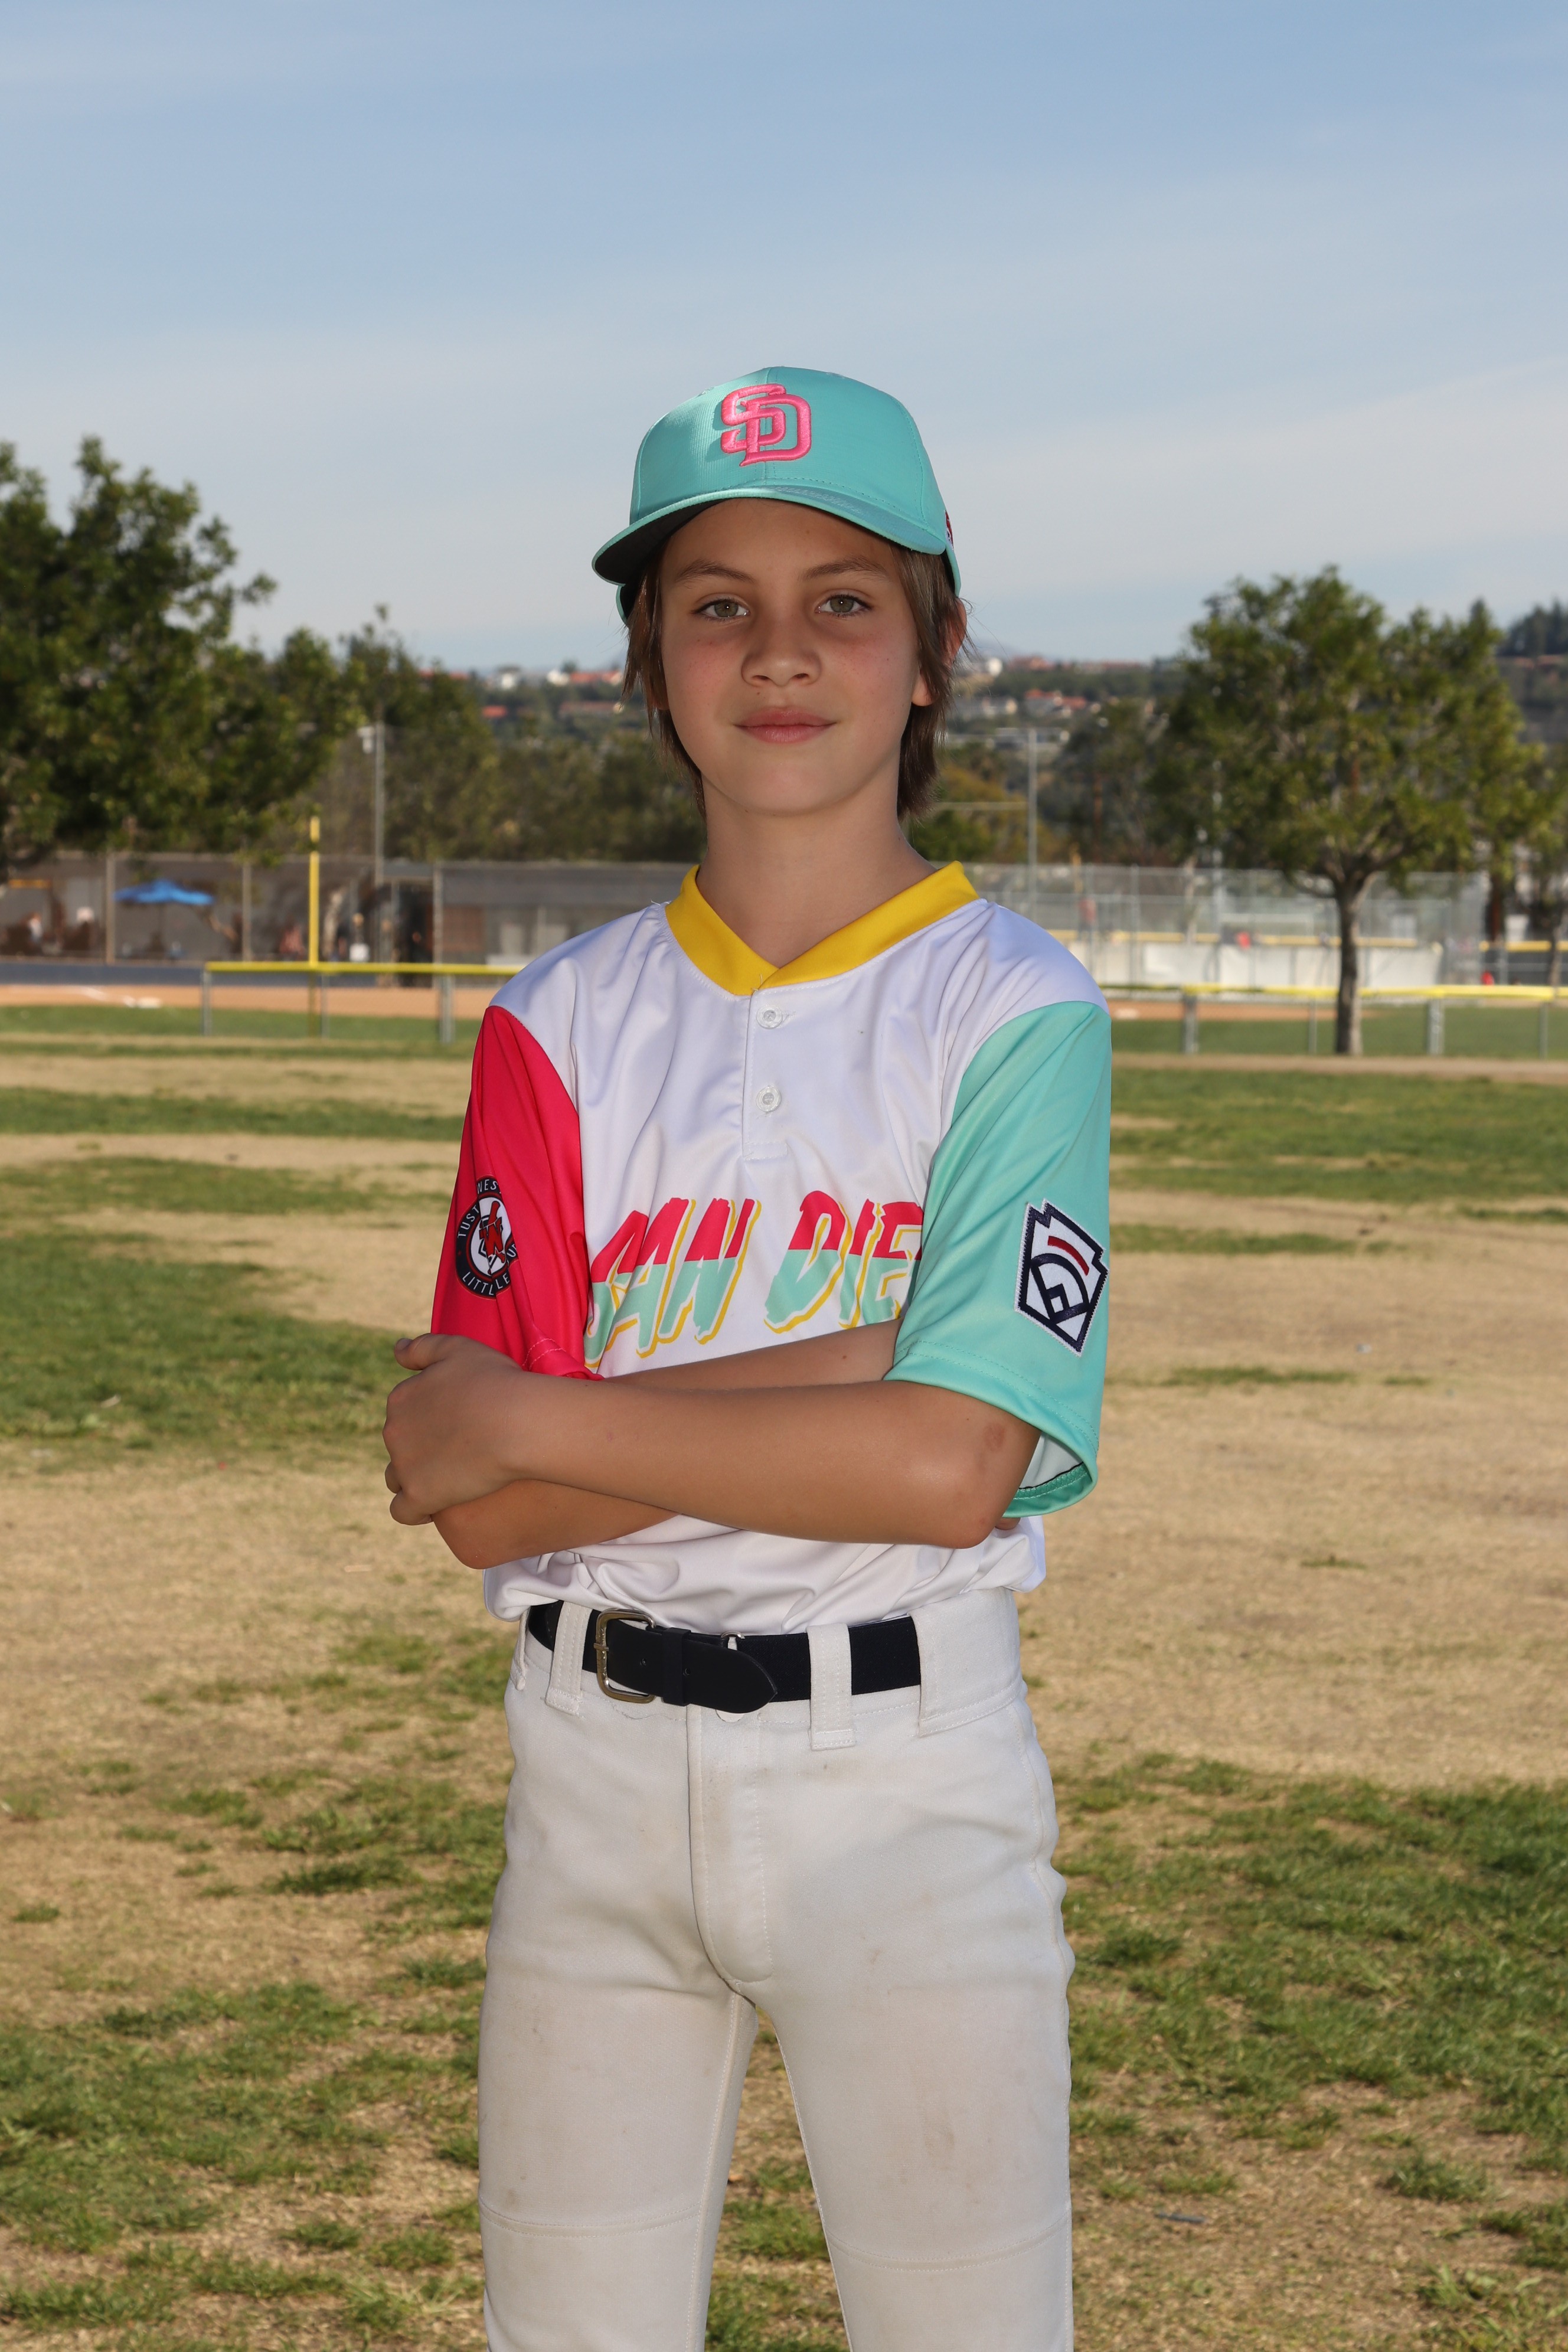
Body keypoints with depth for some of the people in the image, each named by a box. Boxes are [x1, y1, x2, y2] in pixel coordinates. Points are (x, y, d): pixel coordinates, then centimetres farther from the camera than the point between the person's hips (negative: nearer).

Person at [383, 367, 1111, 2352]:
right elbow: (484, 1513, -5)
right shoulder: (561, 1026, 5)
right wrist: (859, 1362, -14)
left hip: (900, 1767, -3)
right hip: (598, 1759, 3)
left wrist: (538, 1416, -11)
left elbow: (950, 1464, -17)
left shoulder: (1015, 1011, -4)